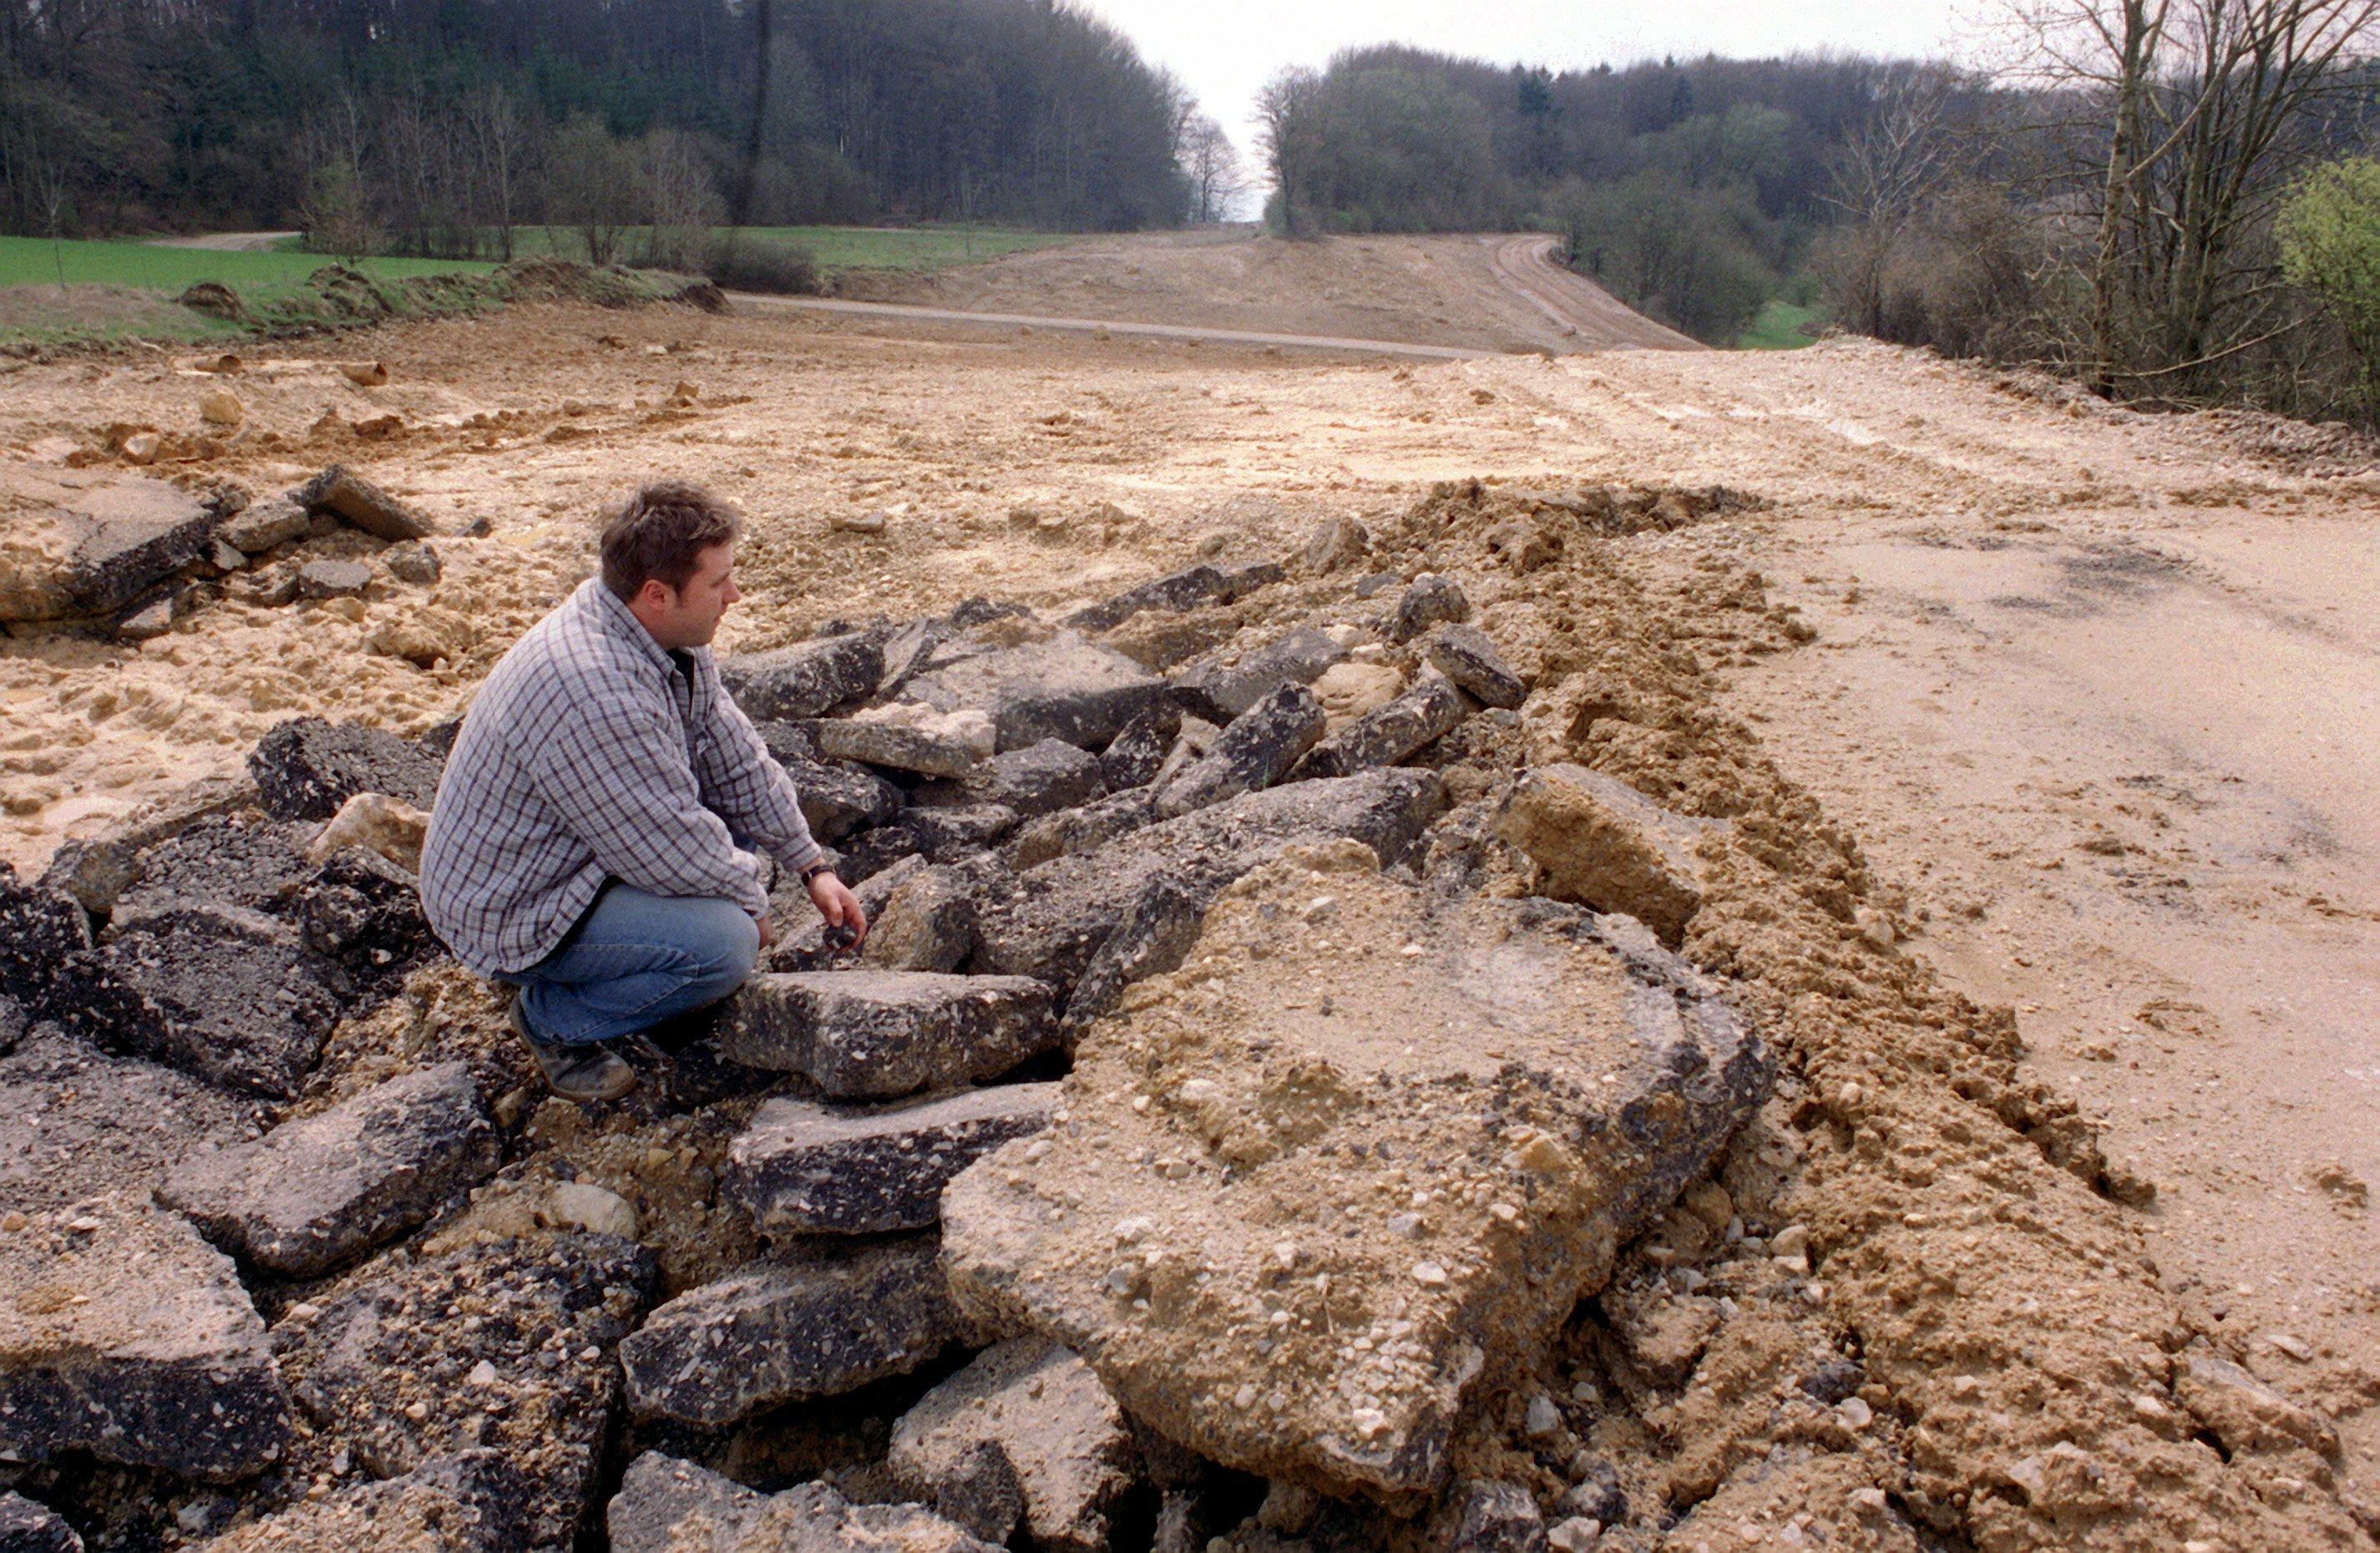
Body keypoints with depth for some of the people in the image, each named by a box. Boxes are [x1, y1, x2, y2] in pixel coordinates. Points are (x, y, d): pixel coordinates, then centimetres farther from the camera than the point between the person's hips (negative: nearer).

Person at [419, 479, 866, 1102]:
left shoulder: (668, 634, -4)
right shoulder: (592, 689, -34)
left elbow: (732, 755, 8)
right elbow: (675, 852, -27)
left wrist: (811, 866, 6)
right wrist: (749, 894, -9)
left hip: (582, 851, 10)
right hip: (511, 911, -10)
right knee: (723, 943, -25)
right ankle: (553, 1017, 0)